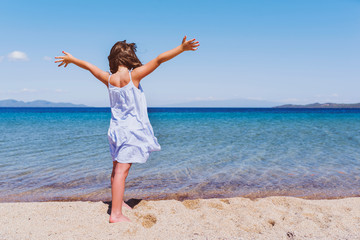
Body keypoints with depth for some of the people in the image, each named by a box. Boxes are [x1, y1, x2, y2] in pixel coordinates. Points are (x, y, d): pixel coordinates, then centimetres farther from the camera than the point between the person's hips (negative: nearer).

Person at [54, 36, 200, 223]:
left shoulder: (109, 79, 0)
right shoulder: (133, 75, -14)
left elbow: (89, 66, 16)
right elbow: (159, 60, -15)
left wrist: (71, 59, 33)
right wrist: (182, 48, -13)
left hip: (116, 129, 7)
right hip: (132, 130, -6)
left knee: (117, 168, 18)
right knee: (121, 171, -8)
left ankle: (118, 202, 36)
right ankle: (116, 214, -5)